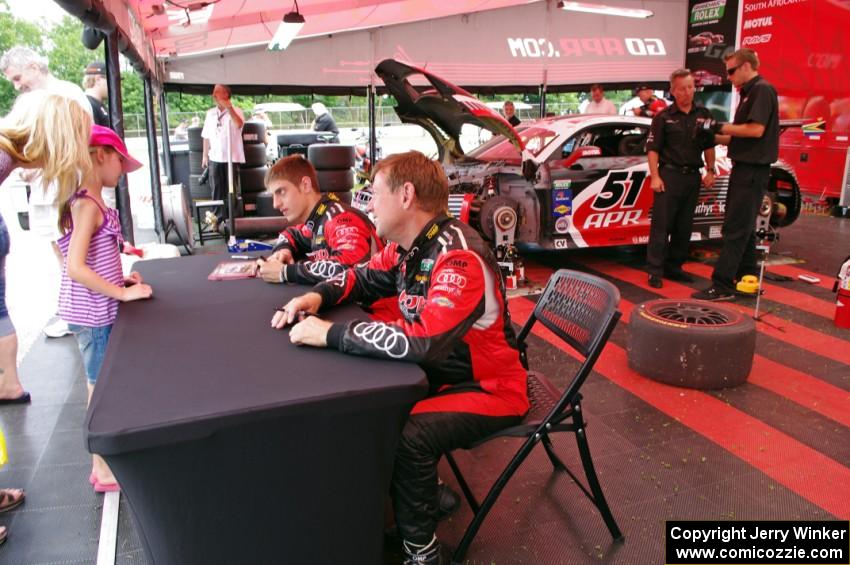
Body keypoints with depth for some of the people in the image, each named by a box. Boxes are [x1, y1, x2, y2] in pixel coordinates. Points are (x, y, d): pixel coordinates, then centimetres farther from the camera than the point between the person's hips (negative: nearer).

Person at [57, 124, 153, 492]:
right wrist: (123, 293, -19)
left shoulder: (87, 202, 8)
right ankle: (105, 470, 18)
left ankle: (108, 459, 33)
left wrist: (118, 279, 5)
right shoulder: (87, 206, -19)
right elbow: (75, 268, -25)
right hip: (93, 313, -9)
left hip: (98, 309, 9)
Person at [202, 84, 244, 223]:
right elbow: (206, 136, 13)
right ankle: (216, 216, 13)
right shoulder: (210, 113, 10)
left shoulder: (236, 111, -2)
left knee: (232, 188, 3)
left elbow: (239, 125, -25)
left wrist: (229, 108, -29)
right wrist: (205, 155, 11)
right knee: (216, 188, 6)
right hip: (215, 157, 3)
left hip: (232, 157, -3)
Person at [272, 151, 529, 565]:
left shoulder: (459, 258, -29)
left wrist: (329, 333, -32)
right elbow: (365, 277, 15)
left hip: (489, 387, -8)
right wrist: (317, 296, -6)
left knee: (407, 436, -28)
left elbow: (423, 342, -40)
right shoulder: (405, 246, -1)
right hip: (441, 370, 9)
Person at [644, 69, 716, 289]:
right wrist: (655, 177, -11)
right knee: (661, 225, -7)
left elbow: (709, 146, 17)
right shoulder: (663, 117, 0)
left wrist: (710, 171, 8)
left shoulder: (703, 115, 12)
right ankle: (655, 271, -4)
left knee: (684, 226, 8)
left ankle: (674, 267, 18)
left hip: (693, 176, 5)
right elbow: (652, 148, -3)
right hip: (670, 175, -4)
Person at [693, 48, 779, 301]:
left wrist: (723, 127, -12)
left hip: (752, 170, -10)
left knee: (735, 229, -11)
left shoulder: (762, 90, -12)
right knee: (743, 227, 14)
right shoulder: (749, 93, 19)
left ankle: (722, 285, -10)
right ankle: (748, 279, 21)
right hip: (744, 168, 10)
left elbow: (756, 130, -22)